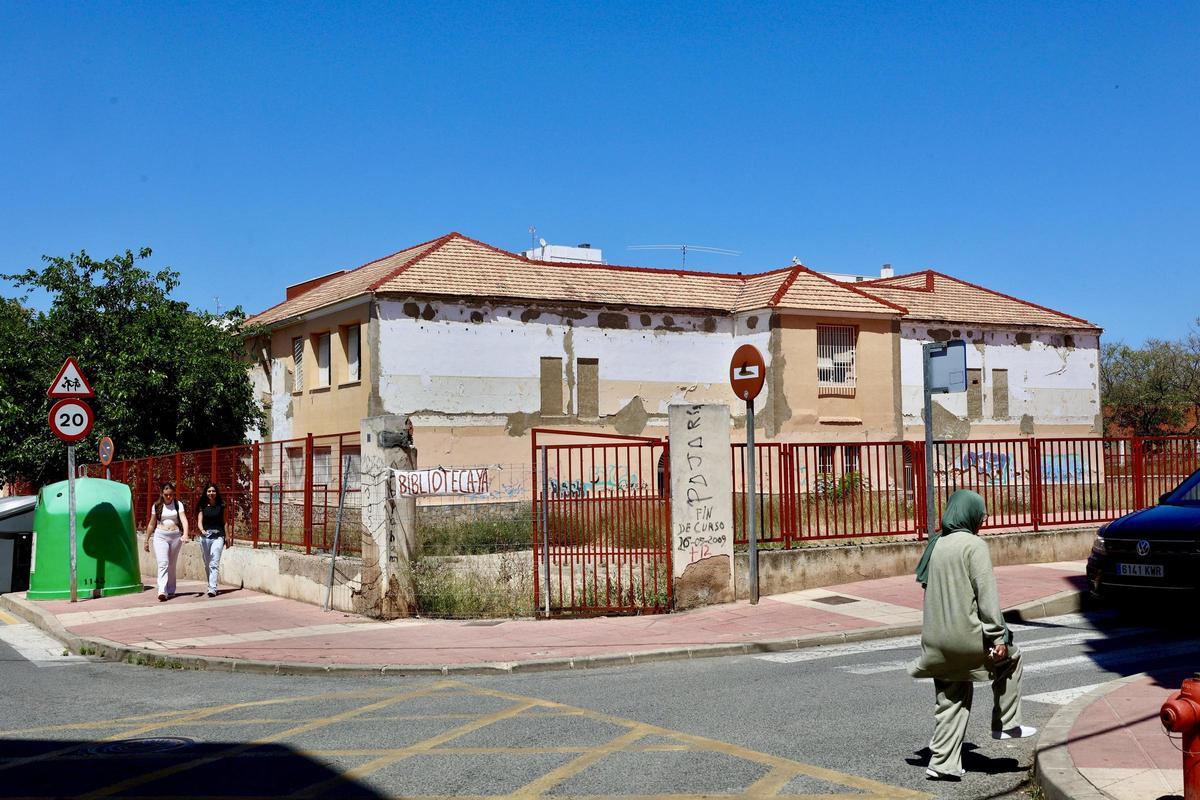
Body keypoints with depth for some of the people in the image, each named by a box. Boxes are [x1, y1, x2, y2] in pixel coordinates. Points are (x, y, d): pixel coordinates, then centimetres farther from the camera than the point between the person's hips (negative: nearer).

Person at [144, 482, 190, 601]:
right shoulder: (156, 506, 5)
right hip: (160, 536, -1)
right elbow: (152, 524, 13)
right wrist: (147, 540, 15)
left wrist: (185, 534, -27)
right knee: (163, 563, -15)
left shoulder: (178, 504, 2)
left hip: (176, 536, 1)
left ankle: (171, 591, 21)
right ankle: (162, 591, -26)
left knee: (172, 565, 10)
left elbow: (184, 520, -11)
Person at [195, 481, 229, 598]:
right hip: (205, 536, 2)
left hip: (218, 536, -2)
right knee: (207, 564, 11)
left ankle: (212, 589, -19)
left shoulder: (221, 506, 5)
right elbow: (199, 522, -1)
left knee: (214, 564, -13)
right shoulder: (203, 506, 6)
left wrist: (227, 537, 8)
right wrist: (202, 530, -22)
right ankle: (211, 586, 24)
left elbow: (224, 522, 11)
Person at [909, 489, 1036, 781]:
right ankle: (1006, 724, 23)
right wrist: (997, 636, -13)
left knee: (950, 702, 15)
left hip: (936, 638, 7)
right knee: (1010, 657, 21)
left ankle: (943, 762, 14)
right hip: (966, 634, -7)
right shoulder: (974, 545, -11)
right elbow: (987, 594, -14)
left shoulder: (935, 545, 12)